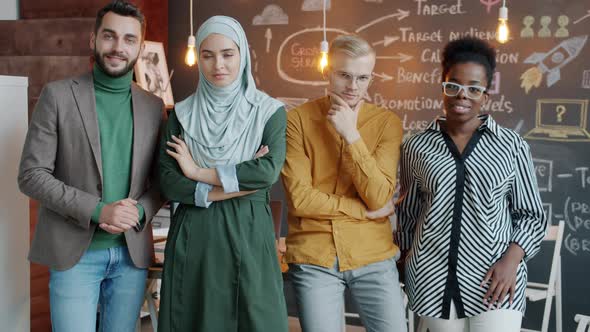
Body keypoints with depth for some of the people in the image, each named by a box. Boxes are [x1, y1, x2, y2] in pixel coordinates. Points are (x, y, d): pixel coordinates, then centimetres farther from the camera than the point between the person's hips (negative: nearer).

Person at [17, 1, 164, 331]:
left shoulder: (154, 106, 7)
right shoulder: (58, 95, -3)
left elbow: (161, 180, 11)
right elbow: (31, 175, -7)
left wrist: (140, 211, -11)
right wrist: (97, 210, -17)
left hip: (133, 253, 3)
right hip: (75, 252, -3)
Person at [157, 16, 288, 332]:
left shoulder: (269, 111, 1)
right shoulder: (182, 114, 5)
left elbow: (269, 171, -15)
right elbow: (168, 184, -4)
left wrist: (198, 172, -9)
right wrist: (235, 184, -12)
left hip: (248, 235, -1)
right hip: (193, 238, 1)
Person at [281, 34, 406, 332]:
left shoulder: (387, 123, 0)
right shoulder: (297, 119, -4)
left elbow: (379, 197, -10)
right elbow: (300, 198, -11)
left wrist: (351, 134, -15)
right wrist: (366, 210, -8)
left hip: (374, 257, 1)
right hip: (312, 258, -1)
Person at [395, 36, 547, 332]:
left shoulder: (511, 145, 0)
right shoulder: (416, 147, 3)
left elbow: (531, 214, 4)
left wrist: (511, 259, -10)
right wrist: (403, 266, 11)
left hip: (496, 279, -1)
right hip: (432, 279, 1)